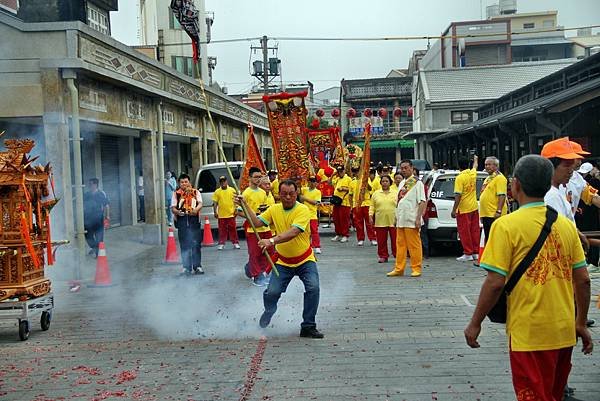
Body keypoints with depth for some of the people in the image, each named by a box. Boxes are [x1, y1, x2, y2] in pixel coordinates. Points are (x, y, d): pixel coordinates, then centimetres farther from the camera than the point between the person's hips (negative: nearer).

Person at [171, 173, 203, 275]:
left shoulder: (195, 192, 11)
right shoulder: (176, 194, 11)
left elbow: (200, 204, -1)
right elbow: (173, 207, 6)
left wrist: (196, 209, -25)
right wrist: (177, 212, -18)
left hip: (194, 220, 0)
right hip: (182, 221, 1)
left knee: (196, 244, -2)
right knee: (184, 245, 3)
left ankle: (197, 266, 5)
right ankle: (186, 267, 9)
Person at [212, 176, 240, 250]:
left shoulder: (232, 190, 4)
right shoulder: (217, 192, 3)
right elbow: (215, 203, 4)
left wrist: (236, 210, 0)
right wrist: (215, 211, -4)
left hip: (231, 214, 0)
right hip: (221, 215, 0)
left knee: (233, 230, 5)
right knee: (222, 230, 4)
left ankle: (235, 243, 12)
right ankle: (221, 244, 11)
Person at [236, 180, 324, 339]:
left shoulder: (303, 210, -17)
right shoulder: (274, 209, 1)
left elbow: (293, 232, -31)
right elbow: (257, 222, -3)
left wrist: (272, 241, -43)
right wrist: (246, 205, -10)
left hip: (305, 260, -3)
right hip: (283, 262, 3)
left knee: (313, 287, -22)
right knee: (272, 292, -9)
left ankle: (308, 327, -6)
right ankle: (268, 314, 28)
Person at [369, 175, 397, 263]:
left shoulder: (395, 193, 8)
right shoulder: (376, 193, 11)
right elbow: (372, 206, 9)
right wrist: (370, 215, -2)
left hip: (393, 221, -1)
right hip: (380, 221, 1)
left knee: (395, 239, 1)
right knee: (381, 241, 5)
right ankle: (383, 256, 14)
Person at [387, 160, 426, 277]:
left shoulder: (417, 183, -5)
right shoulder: (402, 183, 17)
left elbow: (422, 202, -11)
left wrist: (418, 218, -18)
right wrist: (396, 218, 17)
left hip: (411, 221, -7)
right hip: (400, 221, 7)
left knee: (414, 246, -2)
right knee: (400, 245, 9)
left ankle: (416, 269, 6)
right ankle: (399, 269, 15)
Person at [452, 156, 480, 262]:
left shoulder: (460, 178, -16)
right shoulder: (472, 173, 4)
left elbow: (458, 195, -20)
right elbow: (475, 167, 30)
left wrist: (454, 210, -16)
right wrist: (475, 159, 51)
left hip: (464, 209, -7)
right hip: (474, 207, 7)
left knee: (464, 232, -1)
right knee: (474, 230, 12)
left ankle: (468, 254, 1)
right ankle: (476, 253, 17)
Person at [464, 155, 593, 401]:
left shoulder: (506, 225, -13)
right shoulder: (566, 224, 3)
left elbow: (495, 282, -16)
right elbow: (583, 280, 5)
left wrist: (475, 323, -5)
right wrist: (581, 324, 16)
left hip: (529, 332, -5)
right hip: (564, 332, 6)